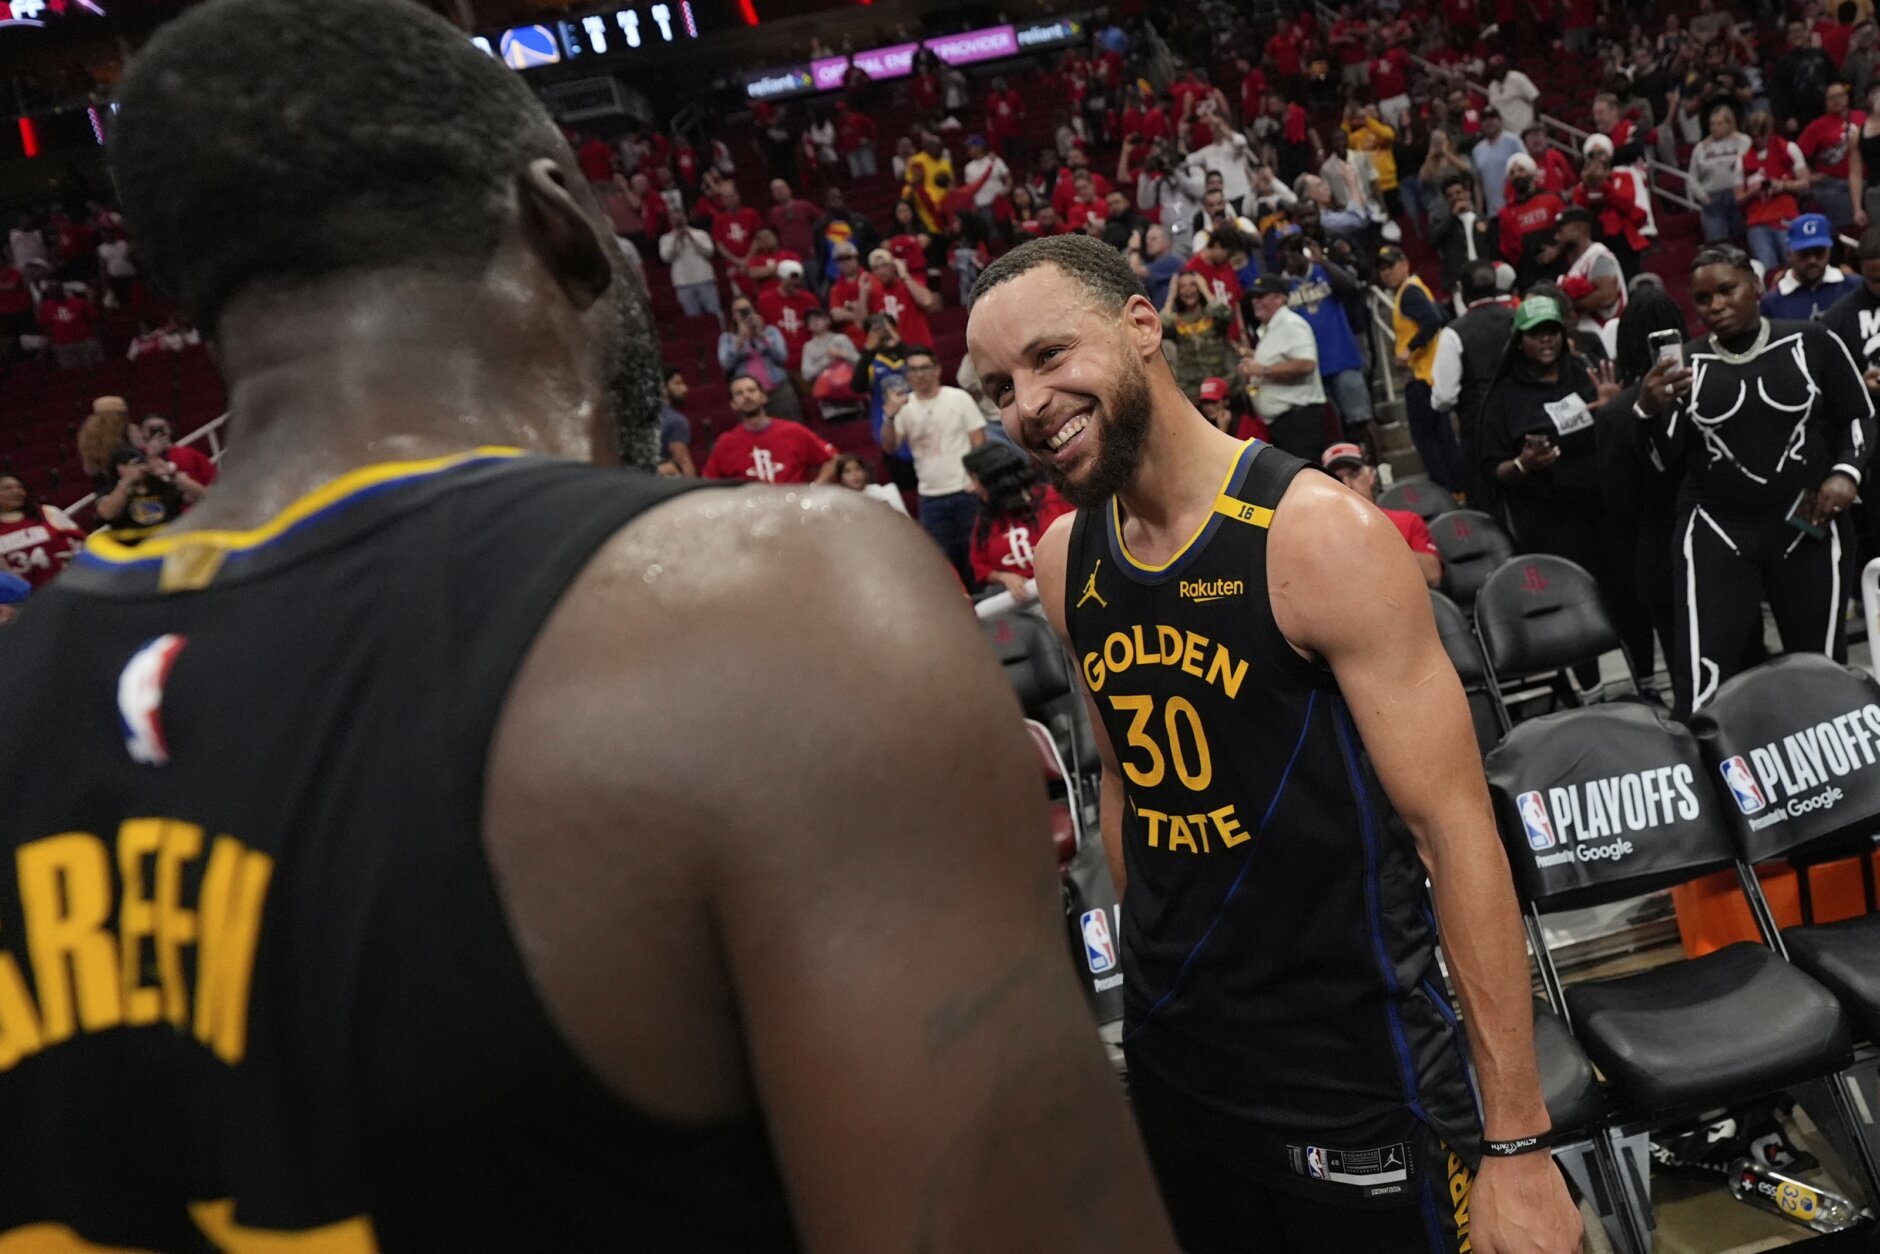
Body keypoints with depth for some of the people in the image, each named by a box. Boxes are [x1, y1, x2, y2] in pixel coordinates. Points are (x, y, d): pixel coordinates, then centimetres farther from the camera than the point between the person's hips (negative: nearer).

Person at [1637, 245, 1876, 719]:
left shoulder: (1812, 343, 1)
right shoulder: (1685, 363, 4)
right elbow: (1670, 462, 4)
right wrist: (1651, 411, -14)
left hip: (1808, 528, 0)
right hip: (1715, 532, 0)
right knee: (1700, 683, -8)